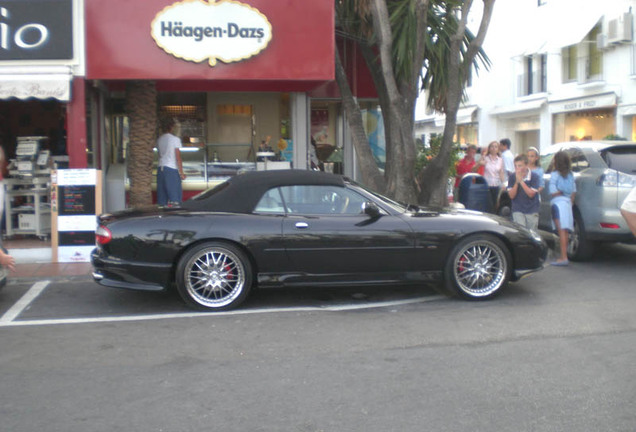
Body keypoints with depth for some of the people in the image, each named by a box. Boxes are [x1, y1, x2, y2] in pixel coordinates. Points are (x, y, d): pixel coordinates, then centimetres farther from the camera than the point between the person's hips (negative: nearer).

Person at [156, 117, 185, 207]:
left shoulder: (159, 140, 11)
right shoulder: (175, 139, -6)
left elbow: (160, 155, 13)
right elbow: (178, 158, -8)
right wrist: (181, 172, -5)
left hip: (160, 168, 6)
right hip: (172, 169, -6)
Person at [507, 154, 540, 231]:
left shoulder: (534, 176, -6)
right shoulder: (512, 177, -1)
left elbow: (531, 194, -13)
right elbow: (511, 195, -5)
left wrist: (521, 181, -19)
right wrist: (516, 182, -17)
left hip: (532, 211, 0)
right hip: (518, 211, 0)